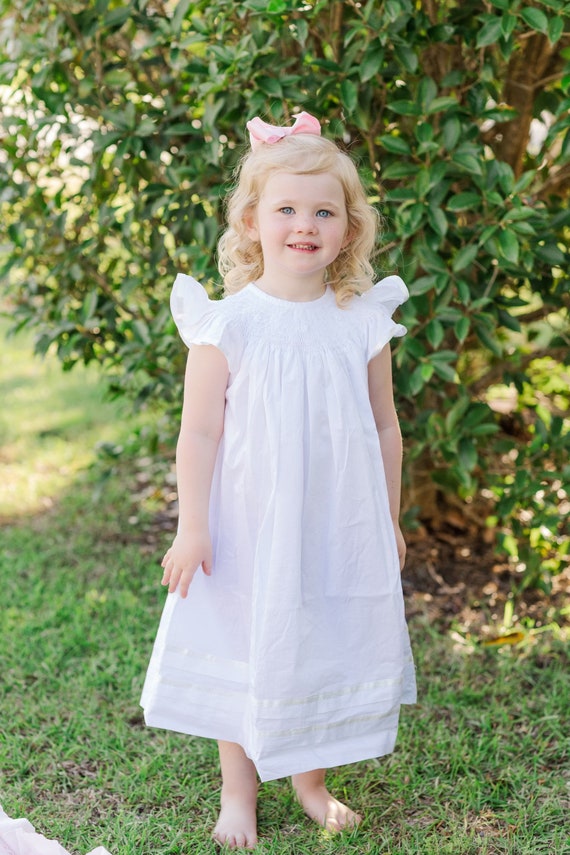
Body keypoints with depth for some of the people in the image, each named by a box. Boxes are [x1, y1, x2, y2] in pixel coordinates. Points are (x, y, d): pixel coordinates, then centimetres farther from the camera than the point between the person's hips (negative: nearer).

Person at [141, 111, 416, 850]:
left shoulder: (364, 322, -3)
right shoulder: (227, 324, -11)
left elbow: (384, 429, 6)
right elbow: (199, 433, -8)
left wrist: (389, 523, 10)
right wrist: (191, 529, -8)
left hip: (342, 528, 3)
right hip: (250, 528, -2)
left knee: (327, 649, 14)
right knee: (243, 654, 11)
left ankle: (311, 782, 36)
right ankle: (238, 791, 32)